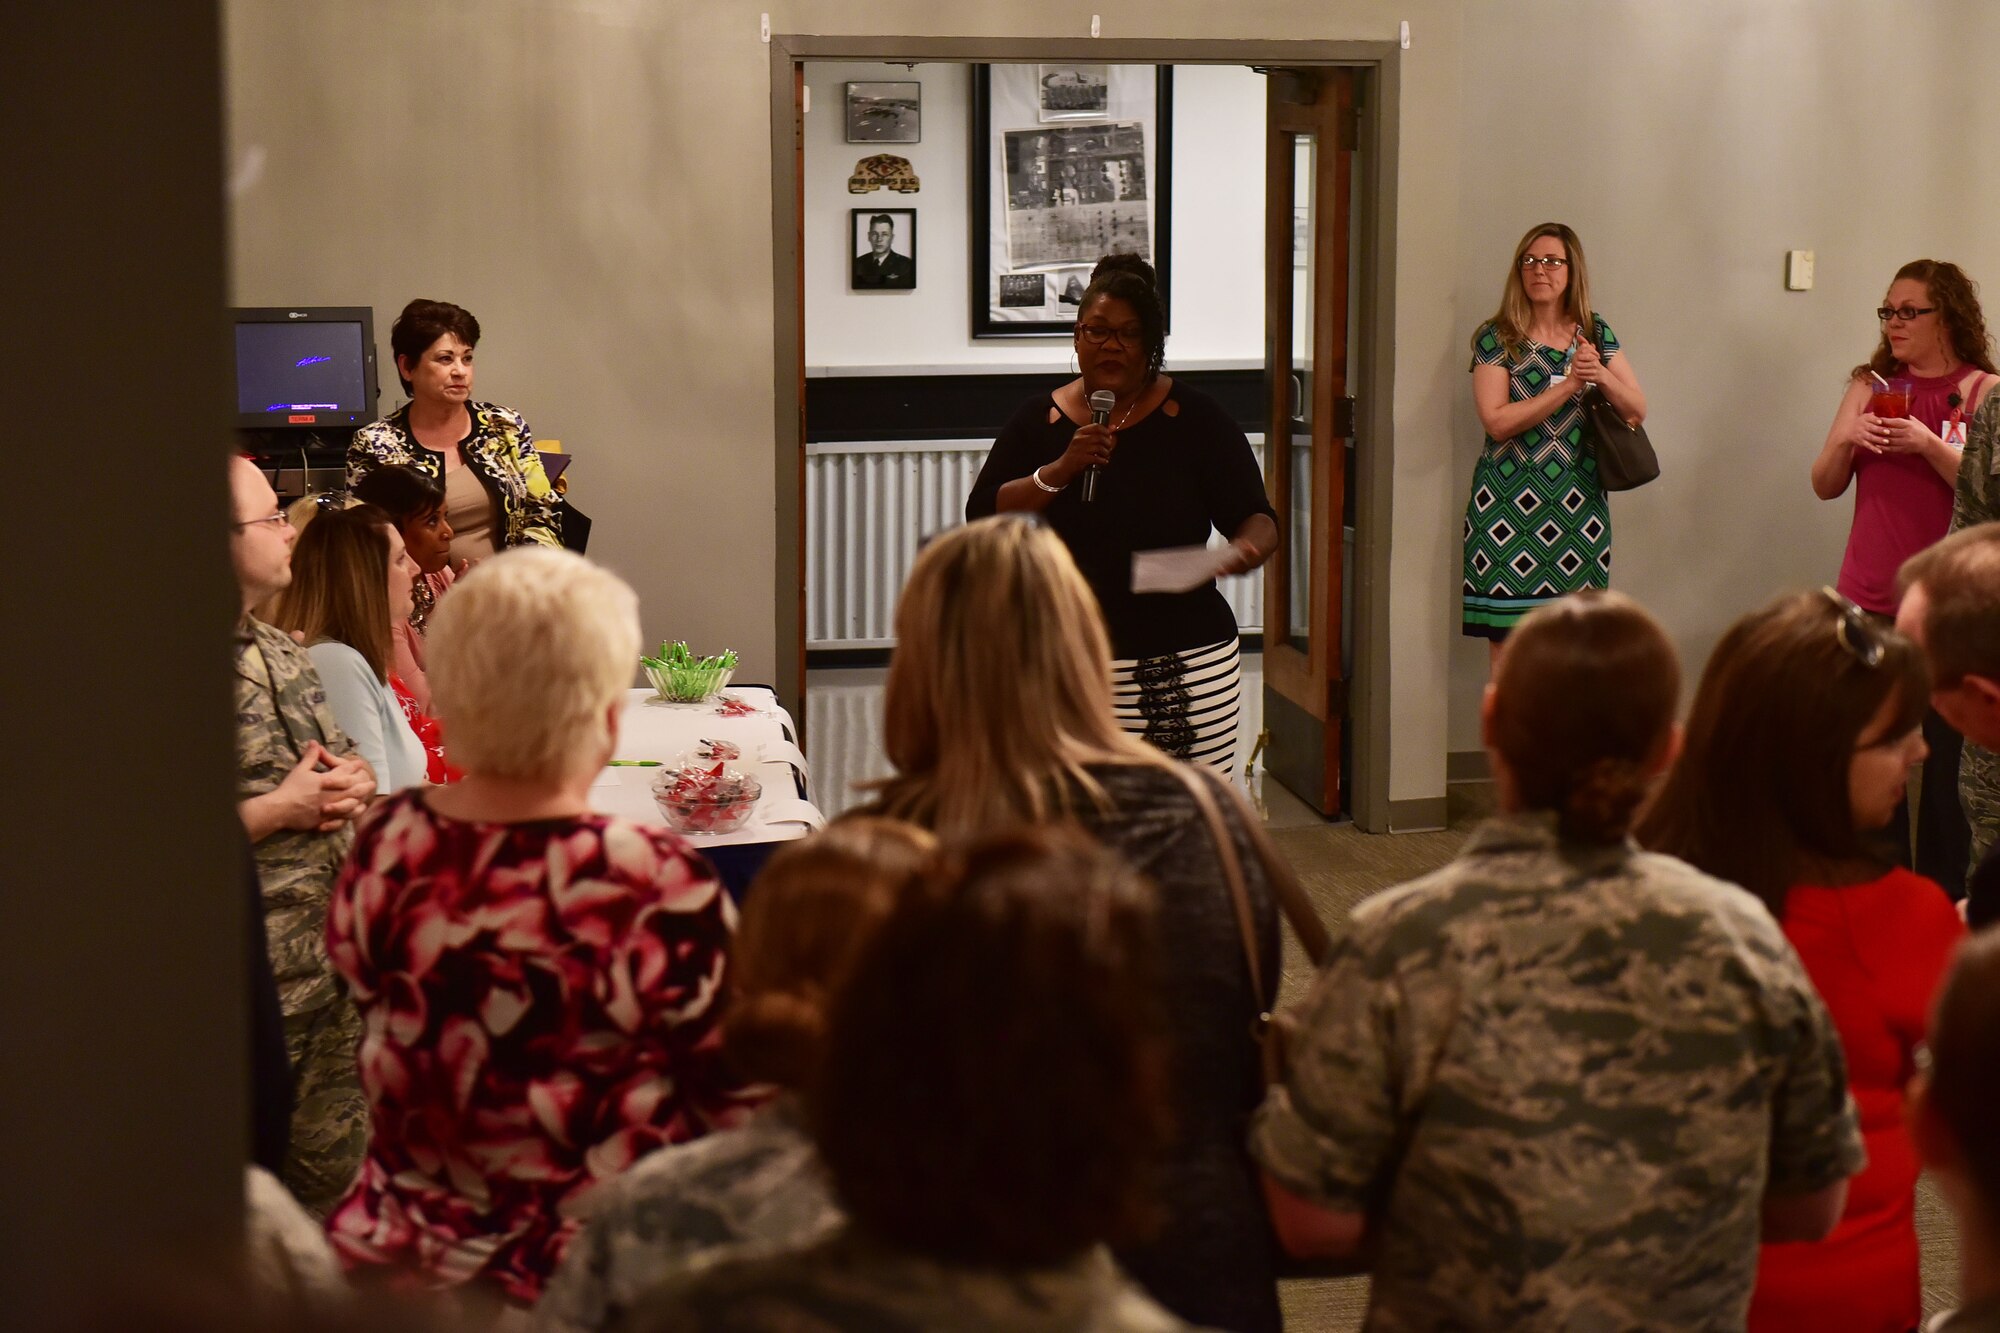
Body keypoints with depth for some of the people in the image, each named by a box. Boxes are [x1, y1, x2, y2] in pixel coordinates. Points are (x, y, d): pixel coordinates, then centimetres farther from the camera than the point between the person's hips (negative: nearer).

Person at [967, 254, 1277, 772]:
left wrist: (1248, 547, -21)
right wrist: (1060, 470, -13)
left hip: (1185, 668, -1)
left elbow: (1255, 517, 2)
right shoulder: (1040, 421, 10)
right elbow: (982, 517, 0)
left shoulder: (1194, 418, 5)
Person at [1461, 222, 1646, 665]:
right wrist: (1570, 384, -17)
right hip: (1510, 504, -3)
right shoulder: (1497, 339, -1)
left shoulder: (1596, 334, 10)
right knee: (1508, 640, -4)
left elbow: (1637, 410, 6)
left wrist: (1600, 376, -13)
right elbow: (1497, 422, -13)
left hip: (1578, 505, 3)